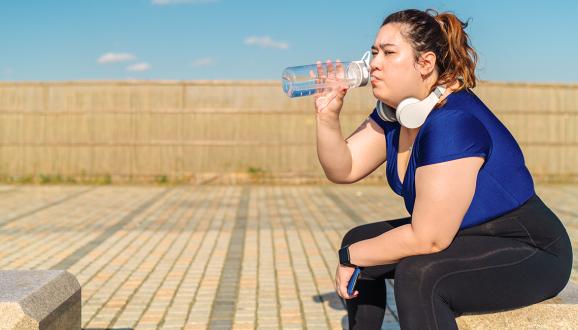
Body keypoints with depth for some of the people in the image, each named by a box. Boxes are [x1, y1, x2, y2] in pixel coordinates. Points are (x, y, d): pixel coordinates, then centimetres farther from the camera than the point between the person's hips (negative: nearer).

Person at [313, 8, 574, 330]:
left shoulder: (454, 122, -29)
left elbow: (427, 239, -28)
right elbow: (343, 169, -1)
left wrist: (351, 257, -16)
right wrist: (328, 116, -17)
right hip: (463, 236, 10)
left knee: (417, 273, -35)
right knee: (357, 240, 13)